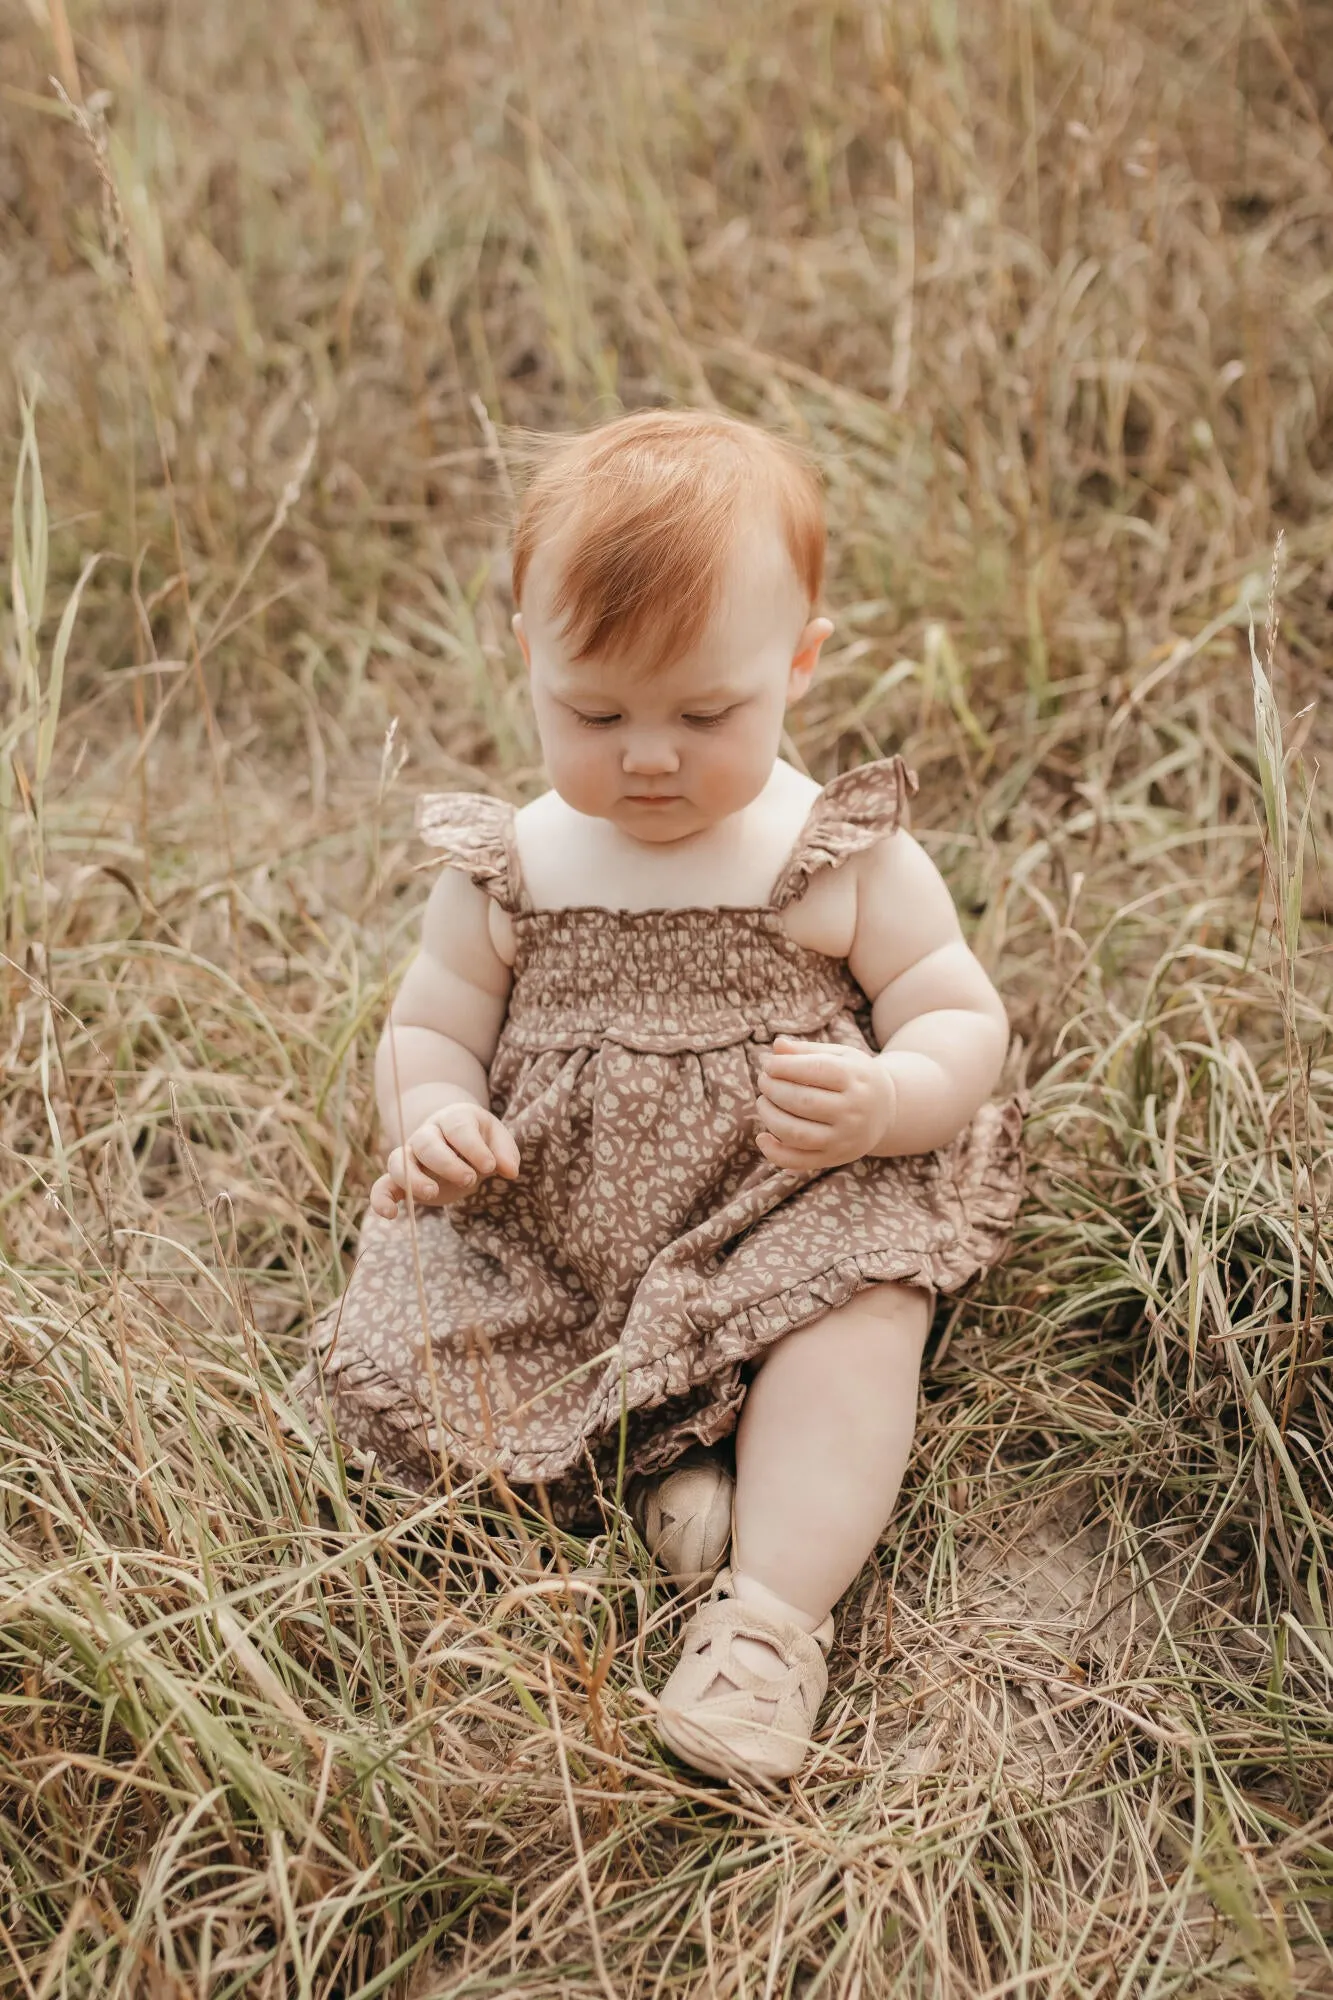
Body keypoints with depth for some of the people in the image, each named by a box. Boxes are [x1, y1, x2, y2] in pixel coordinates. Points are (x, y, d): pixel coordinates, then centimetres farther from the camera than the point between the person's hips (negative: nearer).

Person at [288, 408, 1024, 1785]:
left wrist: (884, 1101, -26)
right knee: (402, 1362, -16)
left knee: (865, 1310, -31)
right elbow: (429, 1030, 9)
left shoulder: (846, 858, -5)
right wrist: (435, 1117, -16)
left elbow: (963, 1024, -3)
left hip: (789, 1222, -2)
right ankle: (657, 1455, -10)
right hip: (548, 1238, 2)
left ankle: (772, 1615, -25)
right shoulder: (511, 871, 0)